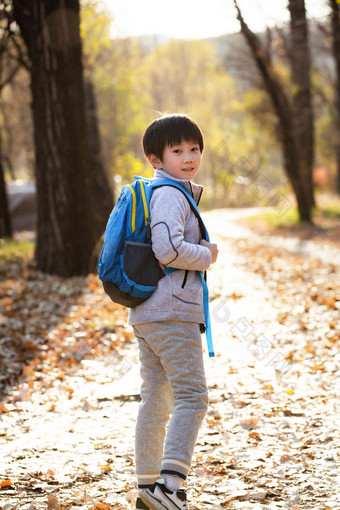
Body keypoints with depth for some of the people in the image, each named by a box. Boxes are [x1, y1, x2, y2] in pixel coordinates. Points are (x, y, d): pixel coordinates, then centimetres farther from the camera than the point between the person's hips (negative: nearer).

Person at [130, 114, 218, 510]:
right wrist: (207, 256, -9)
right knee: (192, 396, -10)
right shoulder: (169, 195, -12)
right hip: (173, 313, -10)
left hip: (146, 314, 10)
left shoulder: (170, 193, 19)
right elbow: (168, 249, -24)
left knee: (156, 400, 13)